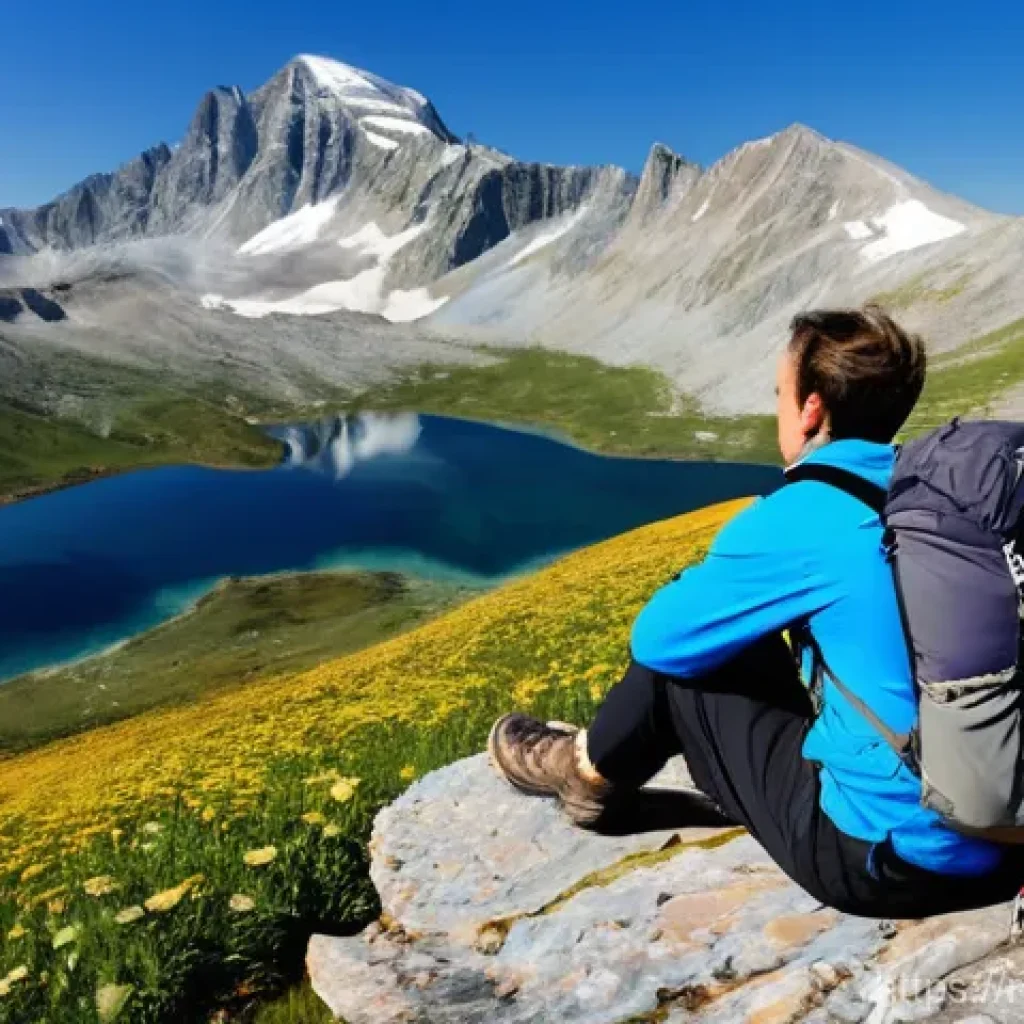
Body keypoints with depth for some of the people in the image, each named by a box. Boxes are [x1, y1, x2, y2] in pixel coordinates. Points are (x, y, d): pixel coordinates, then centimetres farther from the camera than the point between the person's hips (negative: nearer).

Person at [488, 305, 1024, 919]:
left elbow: (658, 637, -5)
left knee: (678, 657, 7)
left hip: (884, 862, -7)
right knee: (742, 643, 21)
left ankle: (590, 770, 33)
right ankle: (606, 758, 41)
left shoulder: (799, 518, -16)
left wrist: (723, 589, 14)